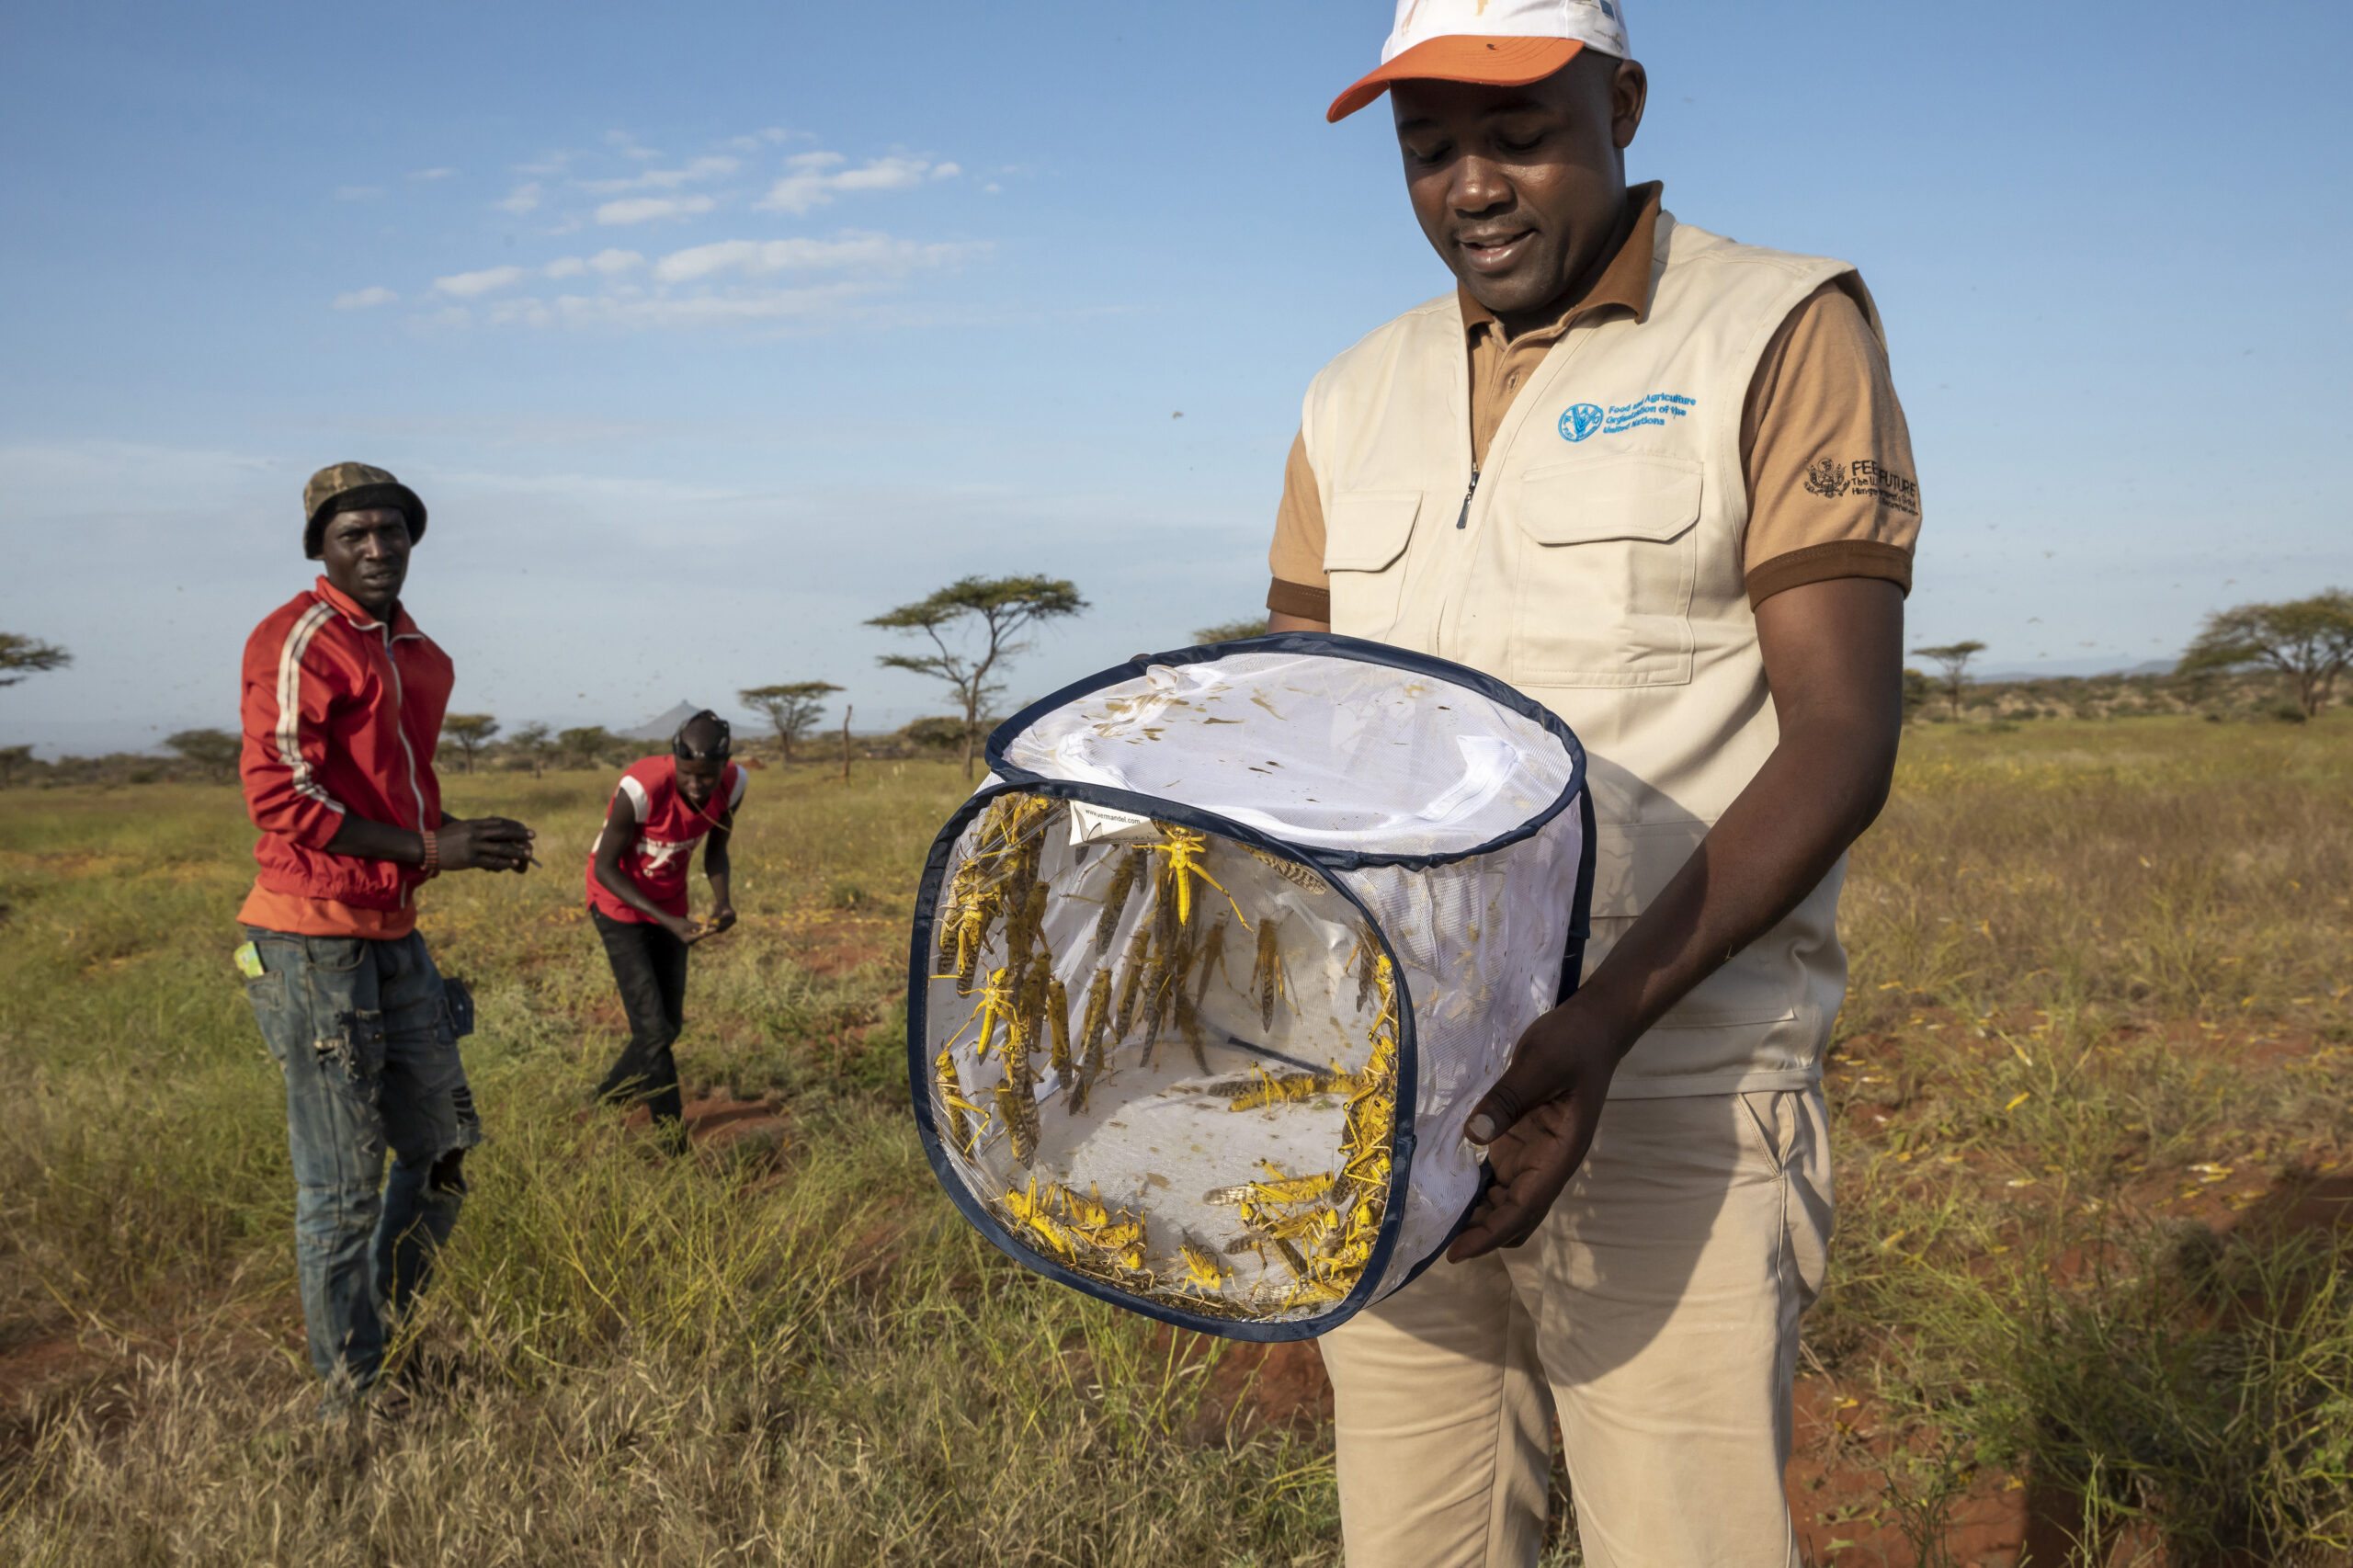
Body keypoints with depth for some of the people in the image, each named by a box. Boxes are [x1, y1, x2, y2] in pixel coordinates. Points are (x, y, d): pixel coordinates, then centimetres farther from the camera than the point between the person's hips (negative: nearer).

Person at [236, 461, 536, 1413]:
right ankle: (353, 1395, 14)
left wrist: (471, 839, 6)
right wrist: (431, 850, -20)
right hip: (312, 940, -8)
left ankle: (383, 1342, 33)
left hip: (393, 934, 9)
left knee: (443, 1150, 15)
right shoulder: (299, 641, -11)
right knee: (343, 1182, 0)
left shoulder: (422, 659, 16)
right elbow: (279, 796, -19)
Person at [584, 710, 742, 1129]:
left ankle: (608, 1101, 32)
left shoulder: (732, 785, -17)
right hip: (620, 905, -6)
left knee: (670, 1025, 9)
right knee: (654, 1031, -12)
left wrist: (722, 901, -19)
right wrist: (668, 922, -29)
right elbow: (605, 867, -22)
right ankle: (675, 1140, -2)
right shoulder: (641, 789, -34)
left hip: (670, 905, 6)